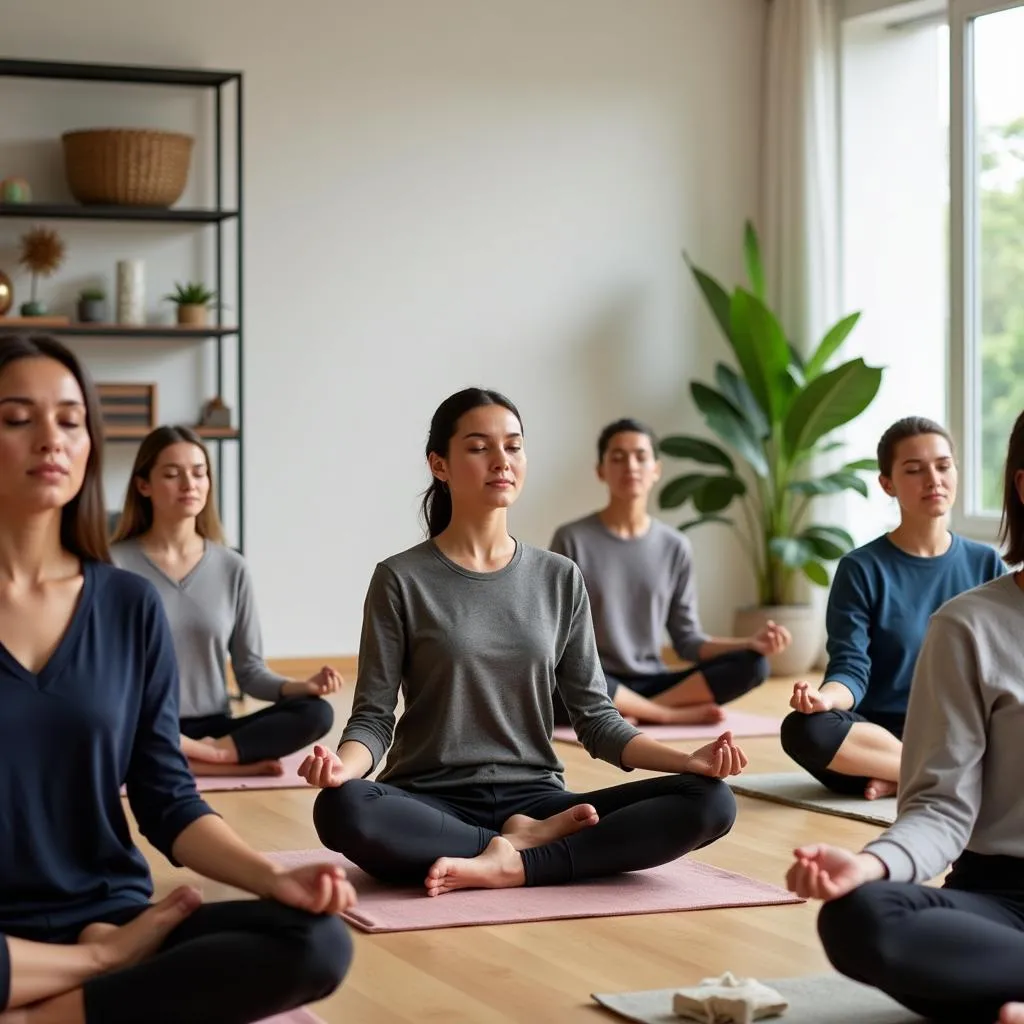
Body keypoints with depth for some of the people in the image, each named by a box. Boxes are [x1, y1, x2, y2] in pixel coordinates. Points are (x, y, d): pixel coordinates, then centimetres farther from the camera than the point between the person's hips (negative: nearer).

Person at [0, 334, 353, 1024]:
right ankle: (109, 967, -9)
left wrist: (274, 878, -12)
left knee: (317, 942, -23)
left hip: (113, 919, 4)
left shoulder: (131, 606, 7)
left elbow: (168, 802, 7)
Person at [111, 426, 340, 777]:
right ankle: (229, 760, -25)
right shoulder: (115, 565, -2)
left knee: (315, 713, -21)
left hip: (213, 729, 3)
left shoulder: (231, 568, 7)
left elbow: (249, 671, 8)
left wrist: (299, 686, -13)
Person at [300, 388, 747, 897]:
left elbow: (595, 717, 7)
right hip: (432, 805, -3)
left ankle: (510, 864, -24)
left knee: (709, 800, -20)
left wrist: (687, 759, -10)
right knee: (341, 809, -38)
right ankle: (523, 844, -18)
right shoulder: (401, 580, 0)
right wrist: (342, 765, -27)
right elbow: (374, 716, -4)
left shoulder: (560, 579, 8)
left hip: (535, 800, 3)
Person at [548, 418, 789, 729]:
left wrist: (752, 642, -7)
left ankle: (641, 712, -24)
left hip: (650, 684, 4)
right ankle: (675, 713, -20)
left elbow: (688, 641, 9)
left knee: (752, 664, -17)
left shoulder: (675, 547, 9)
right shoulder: (571, 540, -2)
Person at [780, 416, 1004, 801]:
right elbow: (851, 669, -8)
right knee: (803, 729, -34)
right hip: (882, 731, -1)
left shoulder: (985, 565, 8)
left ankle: (901, 779, -19)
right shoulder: (861, 569, -1)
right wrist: (825, 697, -32)